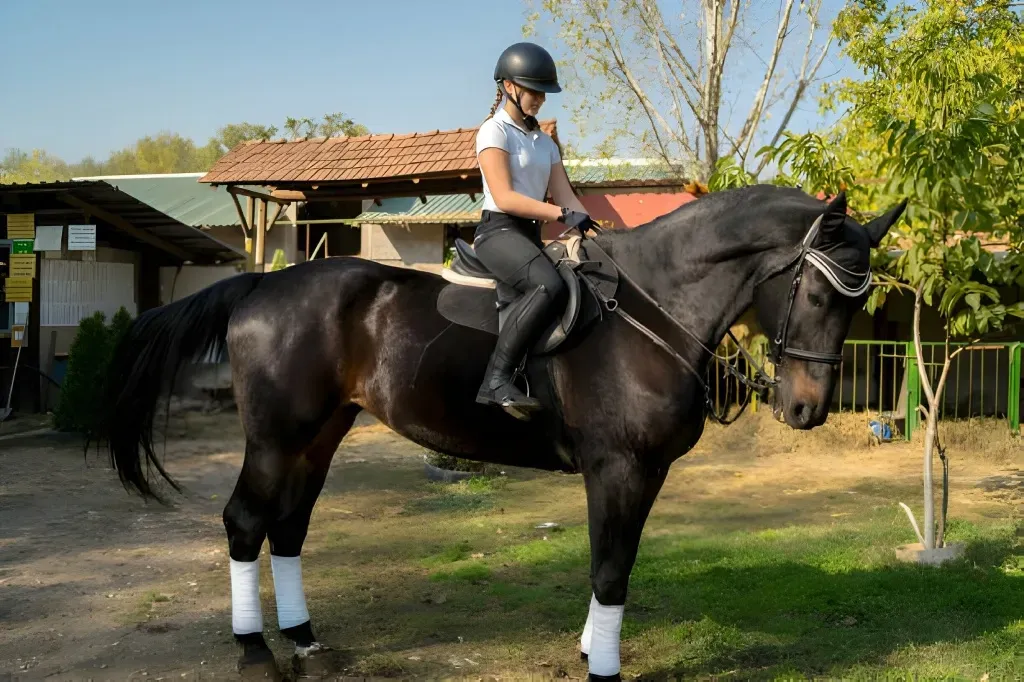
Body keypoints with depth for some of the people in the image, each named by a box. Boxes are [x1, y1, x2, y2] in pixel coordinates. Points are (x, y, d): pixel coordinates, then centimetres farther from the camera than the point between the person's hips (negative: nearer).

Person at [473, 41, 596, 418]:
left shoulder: (545, 142, 21)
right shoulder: (494, 131, -3)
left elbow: (565, 196, 14)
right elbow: (504, 197, -14)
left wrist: (590, 225, -5)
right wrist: (562, 214, -21)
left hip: (532, 235, 9)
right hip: (499, 231, -9)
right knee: (549, 286, -35)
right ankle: (497, 380, -37)